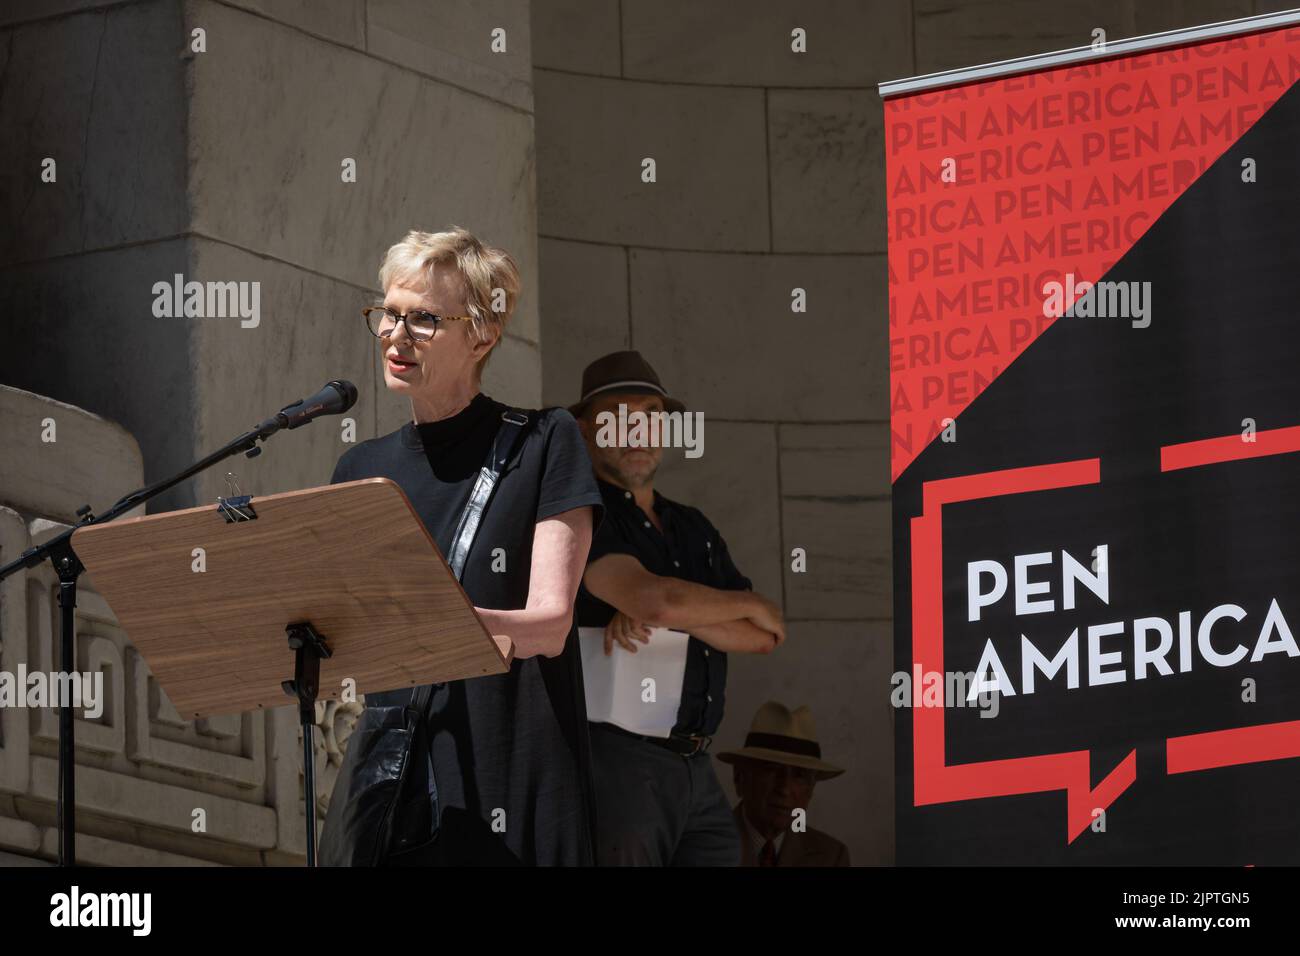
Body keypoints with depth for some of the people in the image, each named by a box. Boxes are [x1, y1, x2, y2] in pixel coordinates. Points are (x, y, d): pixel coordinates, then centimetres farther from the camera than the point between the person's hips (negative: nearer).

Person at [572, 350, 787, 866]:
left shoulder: (694, 528, 19)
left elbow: (762, 636, 6)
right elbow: (658, 598, -20)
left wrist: (668, 616, -11)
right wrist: (750, 603, -2)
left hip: (695, 766, 7)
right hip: (617, 759, -6)